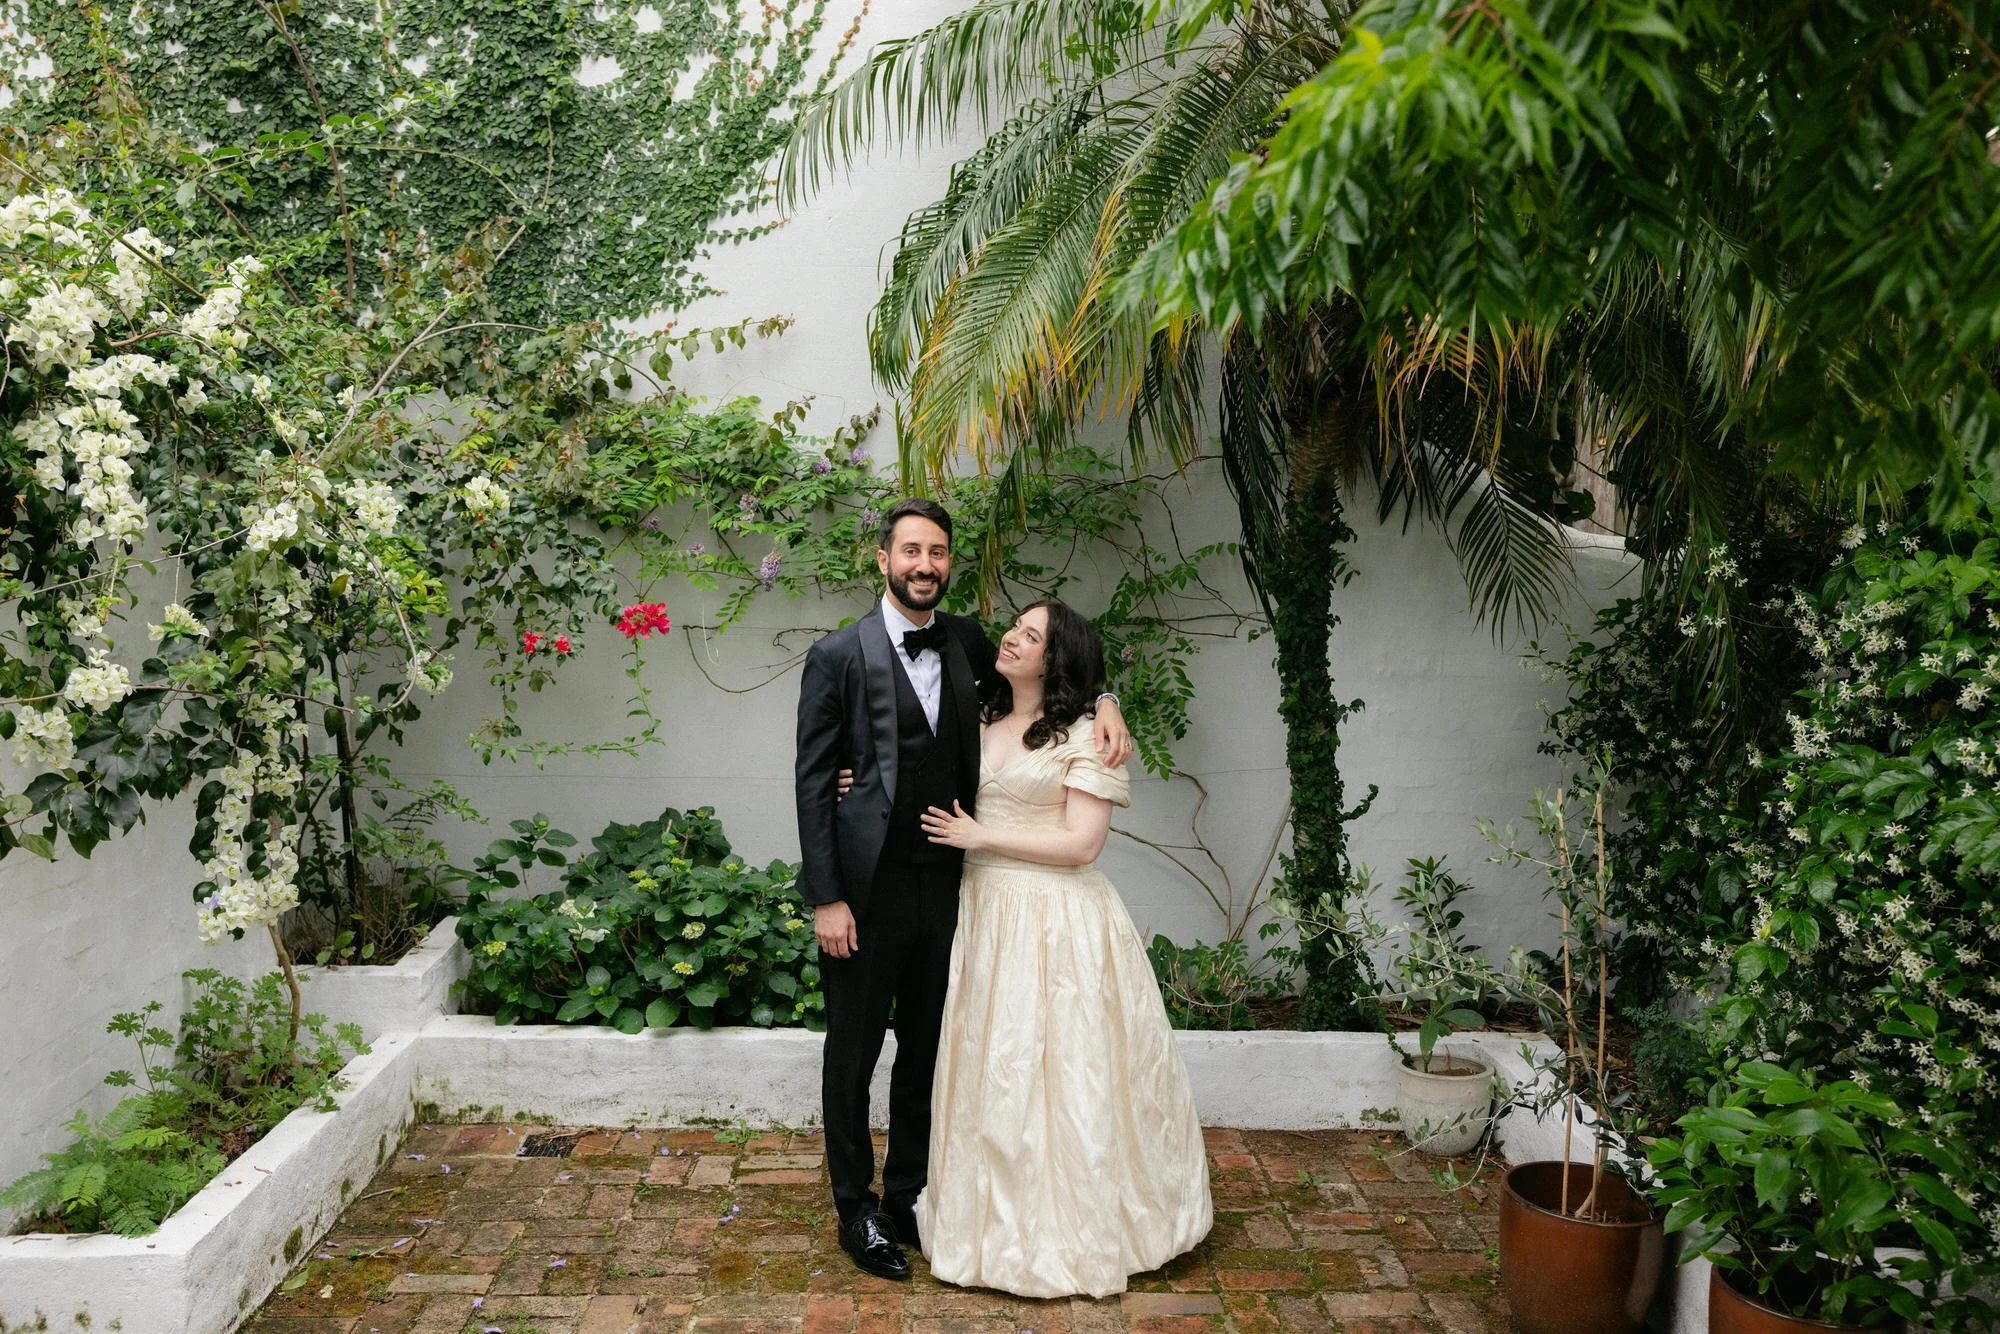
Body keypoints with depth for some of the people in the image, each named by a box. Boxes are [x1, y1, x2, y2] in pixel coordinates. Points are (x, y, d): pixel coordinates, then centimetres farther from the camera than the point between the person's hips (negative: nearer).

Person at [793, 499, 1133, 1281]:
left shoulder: (966, 643, 4)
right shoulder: (839, 656, -8)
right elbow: (813, 782, -9)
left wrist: (1103, 703, -2)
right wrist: (825, 899, -13)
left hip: (944, 886, 5)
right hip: (866, 891, -4)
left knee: (925, 1052, 17)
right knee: (853, 1057, 11)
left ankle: (908, 1196, 36)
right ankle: (856, 1209, 29)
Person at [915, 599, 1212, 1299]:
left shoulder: (1085, 736, -9)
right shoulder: (982, 727, 10)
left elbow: (1080, 844, -16)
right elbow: (944, 802, 23)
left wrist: (980, 837, -13)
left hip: (1057, 923, -6)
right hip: (984, 914, 6)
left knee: (1062, 1071, 3)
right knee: (991, 1071, 12)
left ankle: (1069, 1229, 20)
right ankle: (1001, 1214, 28)